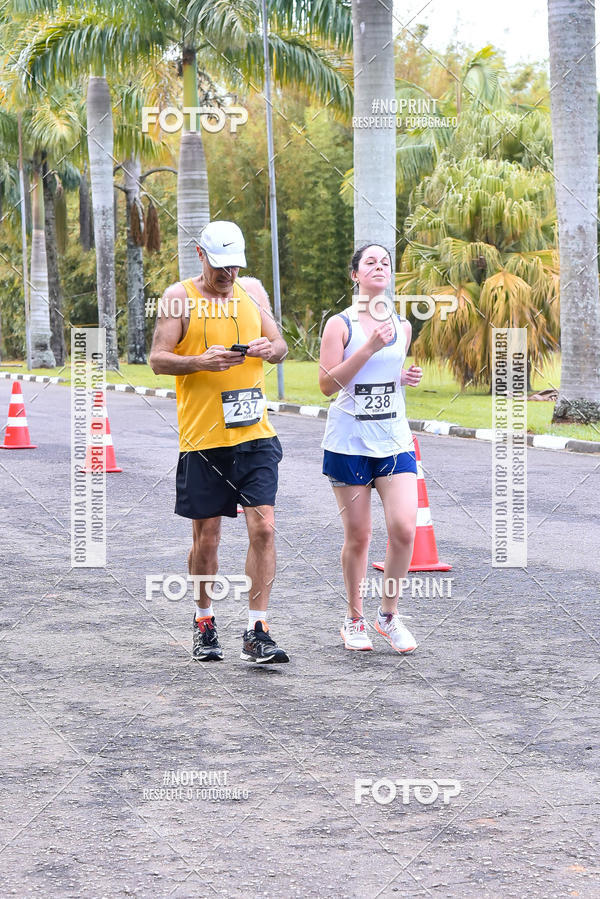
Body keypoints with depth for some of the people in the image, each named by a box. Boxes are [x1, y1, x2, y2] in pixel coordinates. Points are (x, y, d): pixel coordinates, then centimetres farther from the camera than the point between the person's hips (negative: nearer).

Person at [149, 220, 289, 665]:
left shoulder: (253, 290, 11)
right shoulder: (179, 297, -1)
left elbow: (281, 345, 18)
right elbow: (158, 359, -4)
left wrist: (268, 348, -6)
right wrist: (202, 361, -21)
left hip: (255, 433, 2)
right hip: (203, 438, -2)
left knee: (263, 527, -8)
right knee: (206, 536, 6)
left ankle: (257, 632, -4)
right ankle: (204, 622, 26)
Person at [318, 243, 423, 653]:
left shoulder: (402, 325, 10)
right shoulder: (340, 324, -4)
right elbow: (328, 384, -12)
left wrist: (408, 377, 3)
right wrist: (369, 347, -19)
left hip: (394, 440, 3)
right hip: (349, 442, -3)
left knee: (404, 527, -10)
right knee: (358, 534, 2)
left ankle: (389, 614, 8)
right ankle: (354, 620, 19)